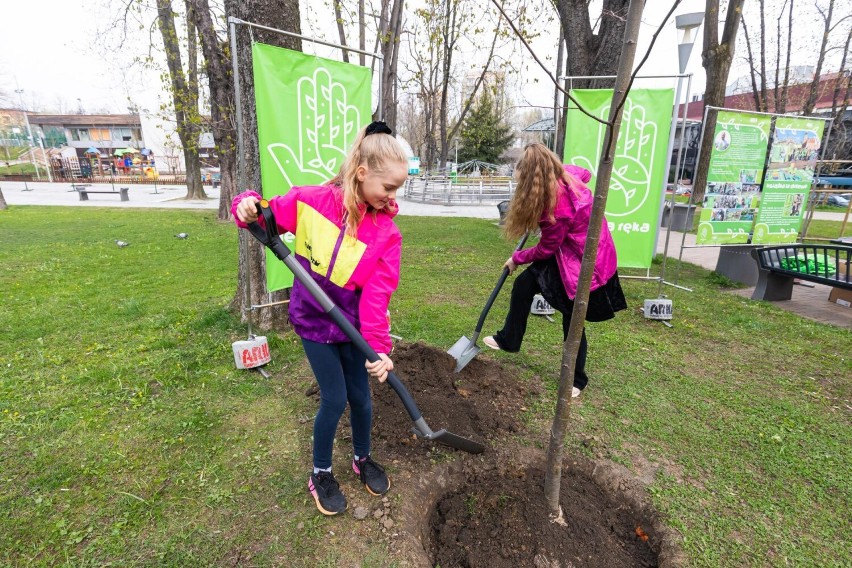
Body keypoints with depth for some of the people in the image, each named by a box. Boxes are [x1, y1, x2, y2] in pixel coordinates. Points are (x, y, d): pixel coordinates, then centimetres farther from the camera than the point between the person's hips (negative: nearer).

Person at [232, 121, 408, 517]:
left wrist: (379, 345, -29)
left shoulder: (386, 232, -14)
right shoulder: (311, 201, -16)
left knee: (360, 396, 12)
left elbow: (377, 295, -20)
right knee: (334, 399, 2)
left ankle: (363, 459, 42)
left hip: (351, 325, 2)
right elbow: (268, 218, -1)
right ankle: (320, 474, 30)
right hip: (313, 322, -2)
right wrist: (247, 206, -24)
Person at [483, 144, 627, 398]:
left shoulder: (558, 205, -32)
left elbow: (546, 249, -17)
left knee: (573, 321, 2)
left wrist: (517, 258, 1)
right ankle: (508, 340, 24)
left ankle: (577, 379, 23)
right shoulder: (566, 175, -9)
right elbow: (586, 173, 17)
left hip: (584, 260, -9)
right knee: (524, 283, 7)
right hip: (570, 249, 10)